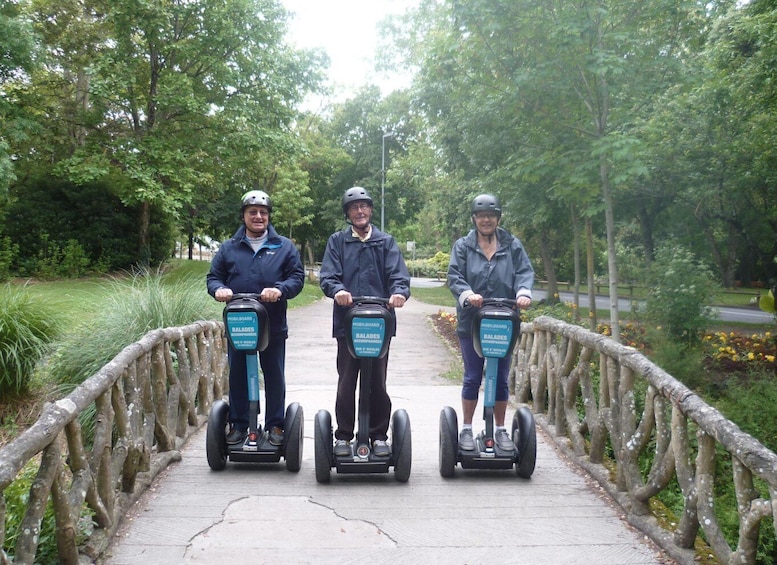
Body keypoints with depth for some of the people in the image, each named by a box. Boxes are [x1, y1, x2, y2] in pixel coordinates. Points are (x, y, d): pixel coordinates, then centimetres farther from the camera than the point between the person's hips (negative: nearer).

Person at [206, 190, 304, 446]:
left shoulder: (284, 247, 6)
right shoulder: (229, 248, 10)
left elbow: (297, 277, 1)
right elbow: (213, 277, 11)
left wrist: (280, 289, -18)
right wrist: (219, 289, -12)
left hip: (273, 326, -1)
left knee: (275, 376, 6)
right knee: (237, 376, 7)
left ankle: (275, 425, 17)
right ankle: (238, 424, 18)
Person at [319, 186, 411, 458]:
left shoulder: (386, 242, 11)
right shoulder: (337, 241, 9)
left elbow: (399, 275, -1)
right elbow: (328, 276, -3)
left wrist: (399, 292, -23)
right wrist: (338, 290, -25)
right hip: (346, 322, 0)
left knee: (377, 382, 7)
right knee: (346, 383, 4)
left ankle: (379, 436, 17)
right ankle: (343, 437, 14)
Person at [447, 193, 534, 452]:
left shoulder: (512, 245, 7)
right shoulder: (463, 246, 3)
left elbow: (525, 272, 0)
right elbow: (454, 276, -6)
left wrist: (523, 292, -21)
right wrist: (467, 294, -26)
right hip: (471, 323, -1)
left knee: (501, 379, 10)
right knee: (472, 378, 6)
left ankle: (500, 430, 21)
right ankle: (466, 429, 17)